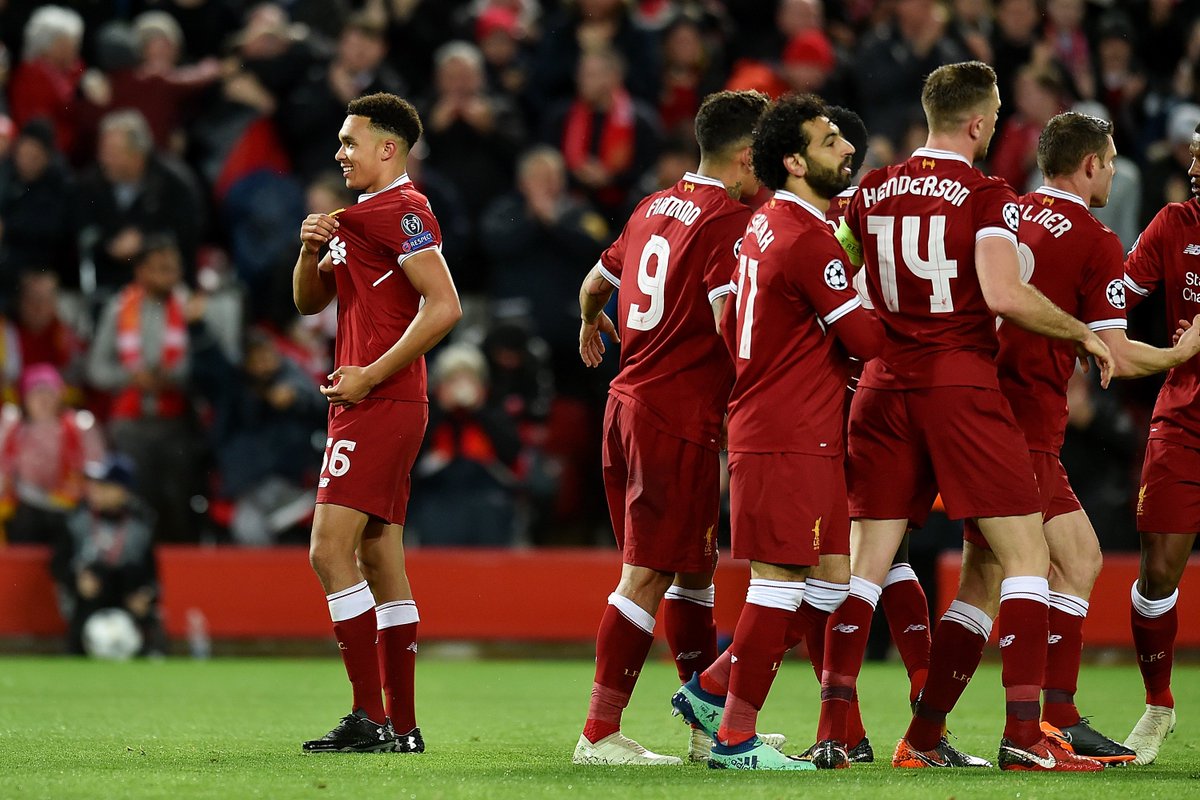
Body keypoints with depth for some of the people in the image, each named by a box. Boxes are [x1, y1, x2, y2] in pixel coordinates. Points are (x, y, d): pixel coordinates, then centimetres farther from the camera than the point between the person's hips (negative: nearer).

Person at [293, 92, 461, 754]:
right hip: (370, 408, 11)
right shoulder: (358, 216, 20)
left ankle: (369, 719, -16)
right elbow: (309, 302, 24)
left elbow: (444, 307, -20)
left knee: (330, 551, -15)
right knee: (379, 561, 10)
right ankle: (401, 726, 11)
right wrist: (312, 251, 2)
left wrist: (370, 376, -19)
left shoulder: (402, 211, -11)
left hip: (380, 405, -11)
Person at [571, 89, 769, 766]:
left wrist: (592, 325, 49)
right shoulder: (729, 221, -11)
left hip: (628, 404, 9)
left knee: (695, 566, 16)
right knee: (649, 575, -7)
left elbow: (595, 284, 28)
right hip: (681, 417, -9)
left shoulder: (654, 208, 14)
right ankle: (601, 735, -8)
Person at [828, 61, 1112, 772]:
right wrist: (1085, 334, -8)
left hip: (885, 386, 5)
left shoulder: (872, 192, 9)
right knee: (1026, 556, -1)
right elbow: (1004, 294, -21)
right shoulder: (987, 197, -8)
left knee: (866, 561, 7)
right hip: (962, 386, -5)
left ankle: (835, 725, 3)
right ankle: (1024, 734, -8)